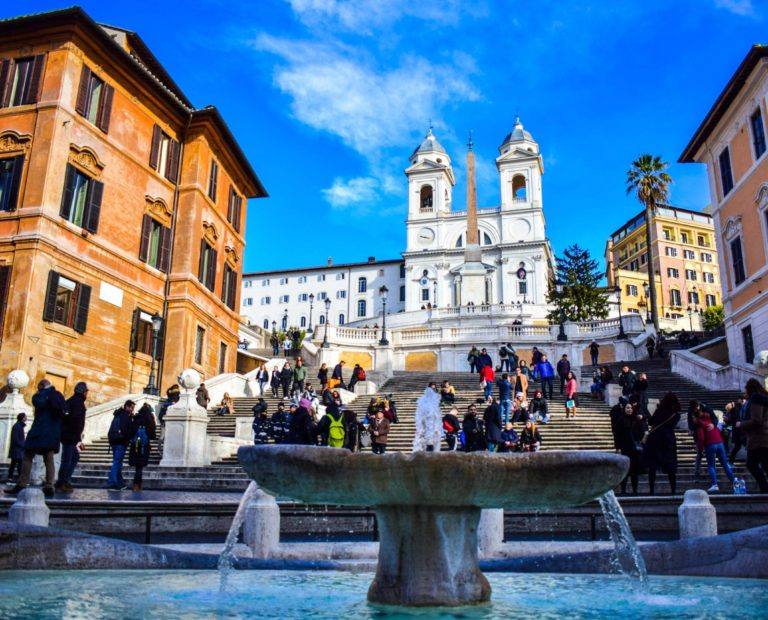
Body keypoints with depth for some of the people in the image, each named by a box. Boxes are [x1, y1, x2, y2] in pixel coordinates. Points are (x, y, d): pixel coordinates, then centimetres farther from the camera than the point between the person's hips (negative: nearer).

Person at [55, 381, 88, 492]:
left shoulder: (71, 400, 19)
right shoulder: (78, 401, -11)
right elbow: (77, 421, -19)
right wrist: (78, 438, -19)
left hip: (66, 434, 10)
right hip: (71, 435, -10)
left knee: (75, 457, 16)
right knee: (67, 459, -5)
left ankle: (65, 481, 16)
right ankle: (62, 483, -2)